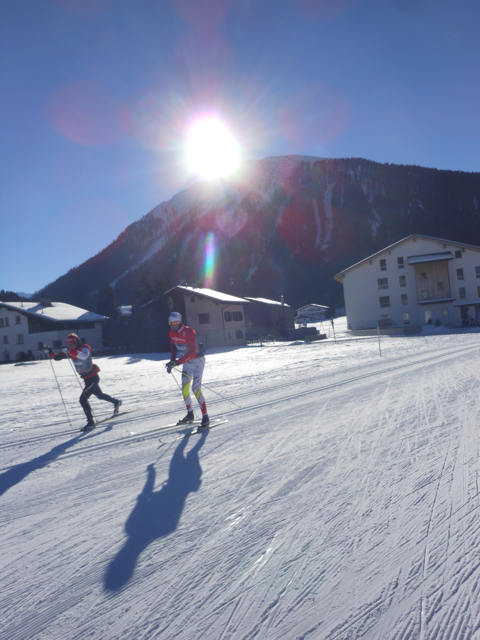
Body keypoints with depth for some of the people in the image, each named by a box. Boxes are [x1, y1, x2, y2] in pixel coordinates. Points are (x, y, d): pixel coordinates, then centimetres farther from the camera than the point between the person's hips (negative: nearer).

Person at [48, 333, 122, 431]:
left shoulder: (85, 348, -22)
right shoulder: (69, 351, -1)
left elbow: (84, 356, -45)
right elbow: (57, 357, -1)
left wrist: (70, 351, -55)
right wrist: (51, 352, -20)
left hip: (93, 377, -9)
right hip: (86, 378, 9)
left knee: (83, 399, -14)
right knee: (99, 395, 25)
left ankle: (90, 422, -6)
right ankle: (116, 402, 47)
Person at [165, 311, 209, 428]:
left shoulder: (189, 332, -27)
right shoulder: (172, 334, -4)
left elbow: (191, 354, -34)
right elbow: (173, 348, 11)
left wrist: (176, 362, -40)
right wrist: (171, 362, -1)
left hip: (197, 360, -7)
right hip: (187, 361, 7)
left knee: (196, 388, -15)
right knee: (184, 388, 7)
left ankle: (205, 418, -9)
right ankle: (190, 415, 24)